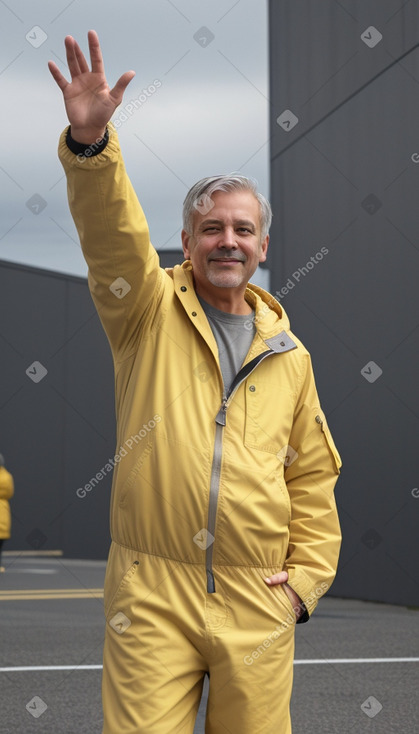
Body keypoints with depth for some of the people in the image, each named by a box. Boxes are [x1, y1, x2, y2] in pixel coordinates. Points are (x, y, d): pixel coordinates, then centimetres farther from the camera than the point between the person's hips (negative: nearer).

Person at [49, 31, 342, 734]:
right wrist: (90, 140, -32)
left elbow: (313, 480, 17)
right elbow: (113, 235, -16)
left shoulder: (288, 356, 12)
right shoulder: (150, 314, 3)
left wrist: (306, 579, 7)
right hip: (151, 597, -2)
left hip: (257, 606, 3)